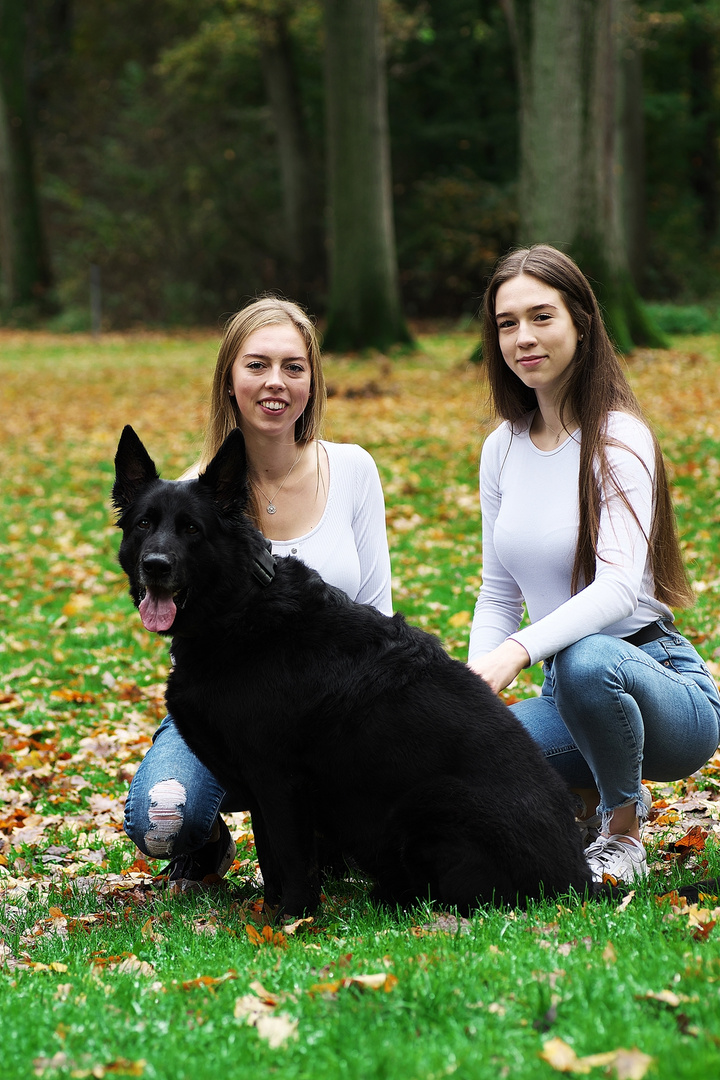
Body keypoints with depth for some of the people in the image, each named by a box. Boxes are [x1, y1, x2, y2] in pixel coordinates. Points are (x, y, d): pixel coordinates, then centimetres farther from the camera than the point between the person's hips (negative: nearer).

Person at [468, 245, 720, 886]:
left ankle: (622, 833, -11)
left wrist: (518, 652, -39)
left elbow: (620, 586, -24)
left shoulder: (619, 439, -12)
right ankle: (599, 797, 7)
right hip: (571, 687, 5)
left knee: (587, 661, -40)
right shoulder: (503, 449, 8)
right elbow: (498, 596, 12)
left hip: (660, 682, -5)